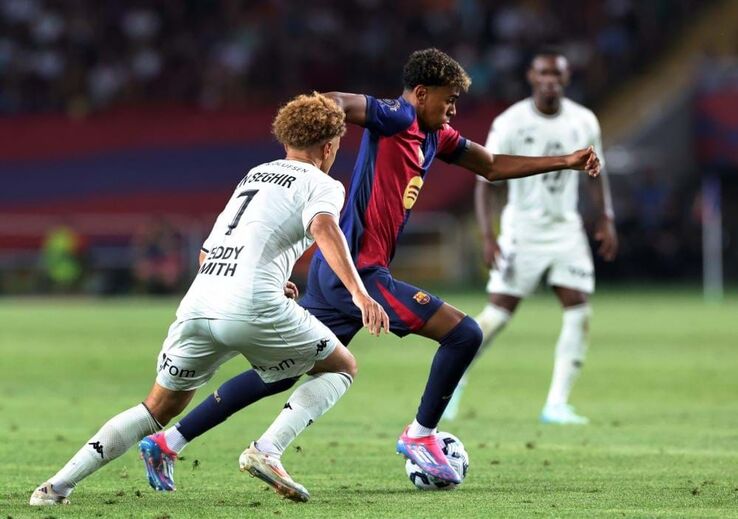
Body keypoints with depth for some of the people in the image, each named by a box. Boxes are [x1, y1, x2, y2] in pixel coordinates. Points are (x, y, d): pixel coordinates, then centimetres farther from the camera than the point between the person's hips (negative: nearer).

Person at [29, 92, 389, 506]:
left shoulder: (254, 175, 30)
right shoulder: (322, 185, 9)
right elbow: (324, 228, -15)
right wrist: (359, 293, -26)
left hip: (199, 302, 6)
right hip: (253, 306, -6)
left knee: (160, 407, 19)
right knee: (342, 367, 14)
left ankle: (58, 485, 6)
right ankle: (267, 452, -6)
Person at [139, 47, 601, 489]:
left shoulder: (436, 137, 18)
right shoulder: (398, 118, -9)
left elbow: (493, 167, 30)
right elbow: (334, 104, -25)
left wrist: (566, 162, 28)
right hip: (356, 271, -10)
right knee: (464, 334, -9)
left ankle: (171, 440, 11)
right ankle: (421, 435, 5)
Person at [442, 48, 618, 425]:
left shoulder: (584, 122, 1)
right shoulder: (509, 124, -11)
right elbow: (485, 181, -10)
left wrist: (606, 220, 6)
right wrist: (487, 235, -19)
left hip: (567, 229, 4)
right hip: (522, 230, -4)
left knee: (579, 312, -9)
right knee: (498, 315, -6)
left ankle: (557, 404, -5)